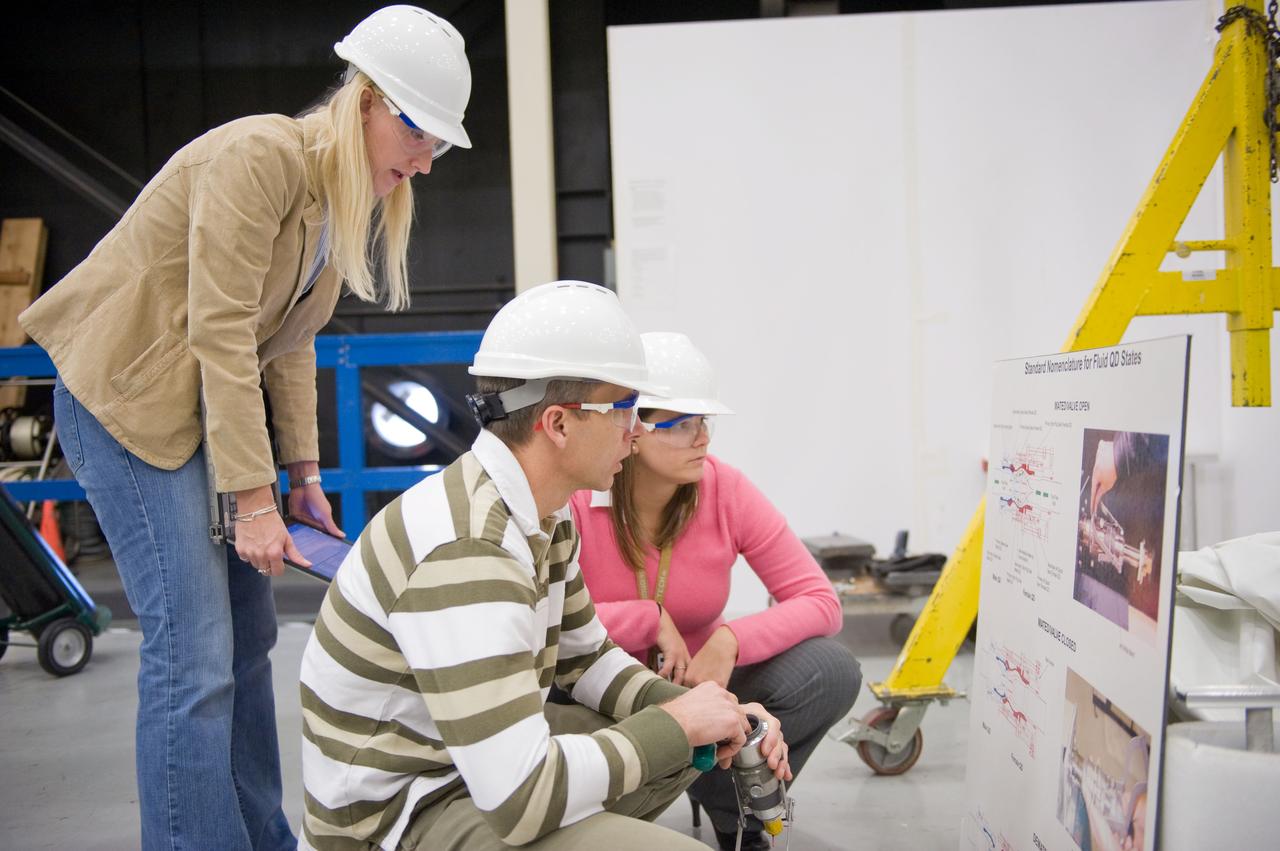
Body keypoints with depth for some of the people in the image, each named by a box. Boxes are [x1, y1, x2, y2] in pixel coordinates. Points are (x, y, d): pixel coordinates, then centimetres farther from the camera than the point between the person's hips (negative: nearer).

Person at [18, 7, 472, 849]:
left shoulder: (349, 194, 7)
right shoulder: (261, 158, -20)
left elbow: (289, 341, 8)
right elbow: (221, 335, -24)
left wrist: (304, 474, 4)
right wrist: (254, 498, -22)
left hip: (209, 408, 9)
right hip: (129, 402, -9)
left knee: (249, 636, 11)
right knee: (195, 657, -10)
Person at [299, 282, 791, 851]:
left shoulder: (544, 515, 0)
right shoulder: (464, 551, -30)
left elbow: (586, 659, 13)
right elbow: (521, 800, -32)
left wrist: (714, 717, -3)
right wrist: (676, 724, -18)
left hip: (474, 757, 10)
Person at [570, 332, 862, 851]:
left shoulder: (725, 489, -15)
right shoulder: (574, 500, -21)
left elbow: (820, 601, -15)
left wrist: (729, 641, -31)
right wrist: (652, 619, -27)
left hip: (701, 679, 3)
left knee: (831, 670, -21)